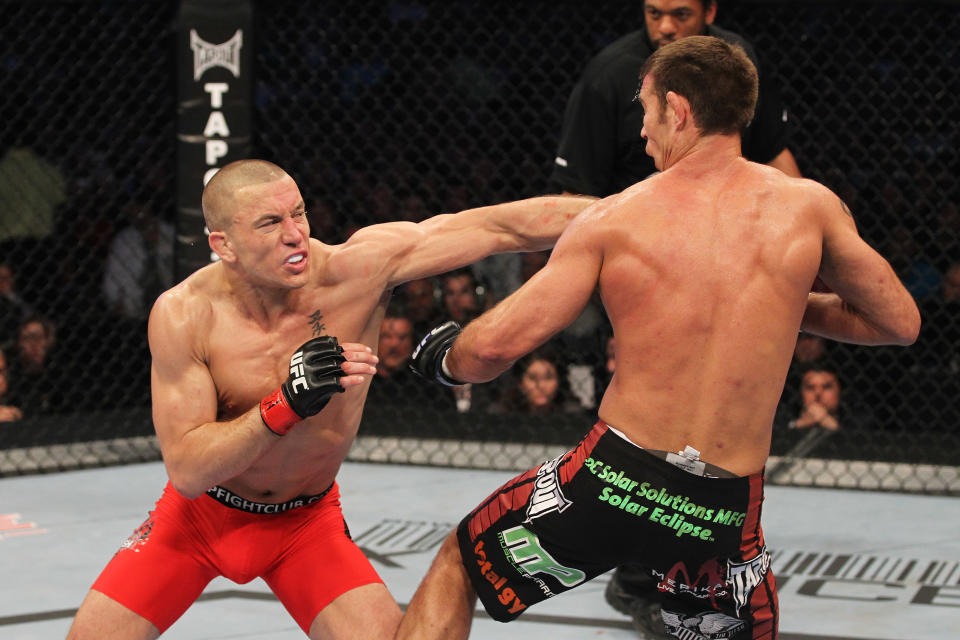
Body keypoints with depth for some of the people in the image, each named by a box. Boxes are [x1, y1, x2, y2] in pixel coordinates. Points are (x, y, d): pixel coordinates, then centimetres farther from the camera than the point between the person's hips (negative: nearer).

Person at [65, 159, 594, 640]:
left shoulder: (357, 267, -24)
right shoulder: (183, 316, -24)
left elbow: (504, 227, -27)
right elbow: (187, 469, -27)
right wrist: (285, 406, -40)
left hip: (306, 521, 0)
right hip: (201, 514, 0)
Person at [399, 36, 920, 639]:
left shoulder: (615, 218, -2)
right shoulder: (809, 206, 1)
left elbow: (495, 345, -5)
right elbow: (901, 322, 13)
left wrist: (445, 356, 18)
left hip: (614, 476, -1)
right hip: (727, 510, 1)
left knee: (456, 566, 21)